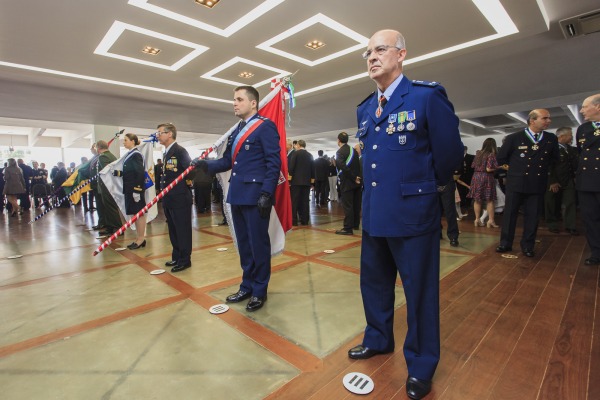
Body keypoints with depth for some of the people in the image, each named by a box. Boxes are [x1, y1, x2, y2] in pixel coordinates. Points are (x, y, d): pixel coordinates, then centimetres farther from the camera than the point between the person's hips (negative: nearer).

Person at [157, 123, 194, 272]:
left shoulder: (180, 151, -11)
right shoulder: (166, 153, 16)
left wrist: (184, 182, -13)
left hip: (180, 199, -9)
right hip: (169, 199, 9)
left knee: (182, 230, 0)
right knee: (173, 230, 16)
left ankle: (185, 260, 10)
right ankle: (176, 257, 29)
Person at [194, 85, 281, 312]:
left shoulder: (265, 126, -5)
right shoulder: (236, 131, 20)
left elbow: (274, 163, -13)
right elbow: (227, 161, 17)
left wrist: (266, 193, -20)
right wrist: (206, 165, 0)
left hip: (255, 196, -8)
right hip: (237, 195, 8)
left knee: (258, 244, 2)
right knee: (243, 244, 15)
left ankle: (259, 290, 18)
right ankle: (247, 286, 30)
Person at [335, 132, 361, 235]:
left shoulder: (340, 152, -12)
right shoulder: (353, 150, 10)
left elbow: (344, 167, -23)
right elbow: (358, 165, 9)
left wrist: (353, 178, -16)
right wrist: (356, 177, 10)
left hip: (347, 182, -7)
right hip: (356, 181, 8)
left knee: (347, 205, -6)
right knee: (356, 204, 14)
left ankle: (348, 228, -5)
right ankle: (355, 224, 24)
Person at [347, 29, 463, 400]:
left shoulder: (428, 95, -9)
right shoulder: (364, 108, 12)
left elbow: (450, 152, -5)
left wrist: (426, 187, 6)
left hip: (413, 213, -6)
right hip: (374, 212, 7)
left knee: (420, 291, 9)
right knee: (374, 283, 19)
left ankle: (421, 365, 32)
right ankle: (379, 340, 44)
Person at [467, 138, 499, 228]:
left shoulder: (478, 154, 7)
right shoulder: (491, 155, -10)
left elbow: (473, 166, 12)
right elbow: (489, 169, -17)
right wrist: (499, 167, -5)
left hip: (476, 177, 5)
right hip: (486, 178, -5)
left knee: (477, 200, 8)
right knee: (490, 200, 3)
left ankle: (477, 219, 12)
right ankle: (491, 221, 5)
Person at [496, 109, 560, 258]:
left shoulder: (551, 139, 5)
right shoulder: (514, 138, -6)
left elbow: (554, 159, 19)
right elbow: (501, 158, 3)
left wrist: (543, 168, 8)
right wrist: (516, 166, 9)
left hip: (537, 184, 3)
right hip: (516, 183, -2)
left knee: (532, 216, 6)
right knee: (510, 214, 4)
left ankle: (527, 246, 18)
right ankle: (505, 243, 15)